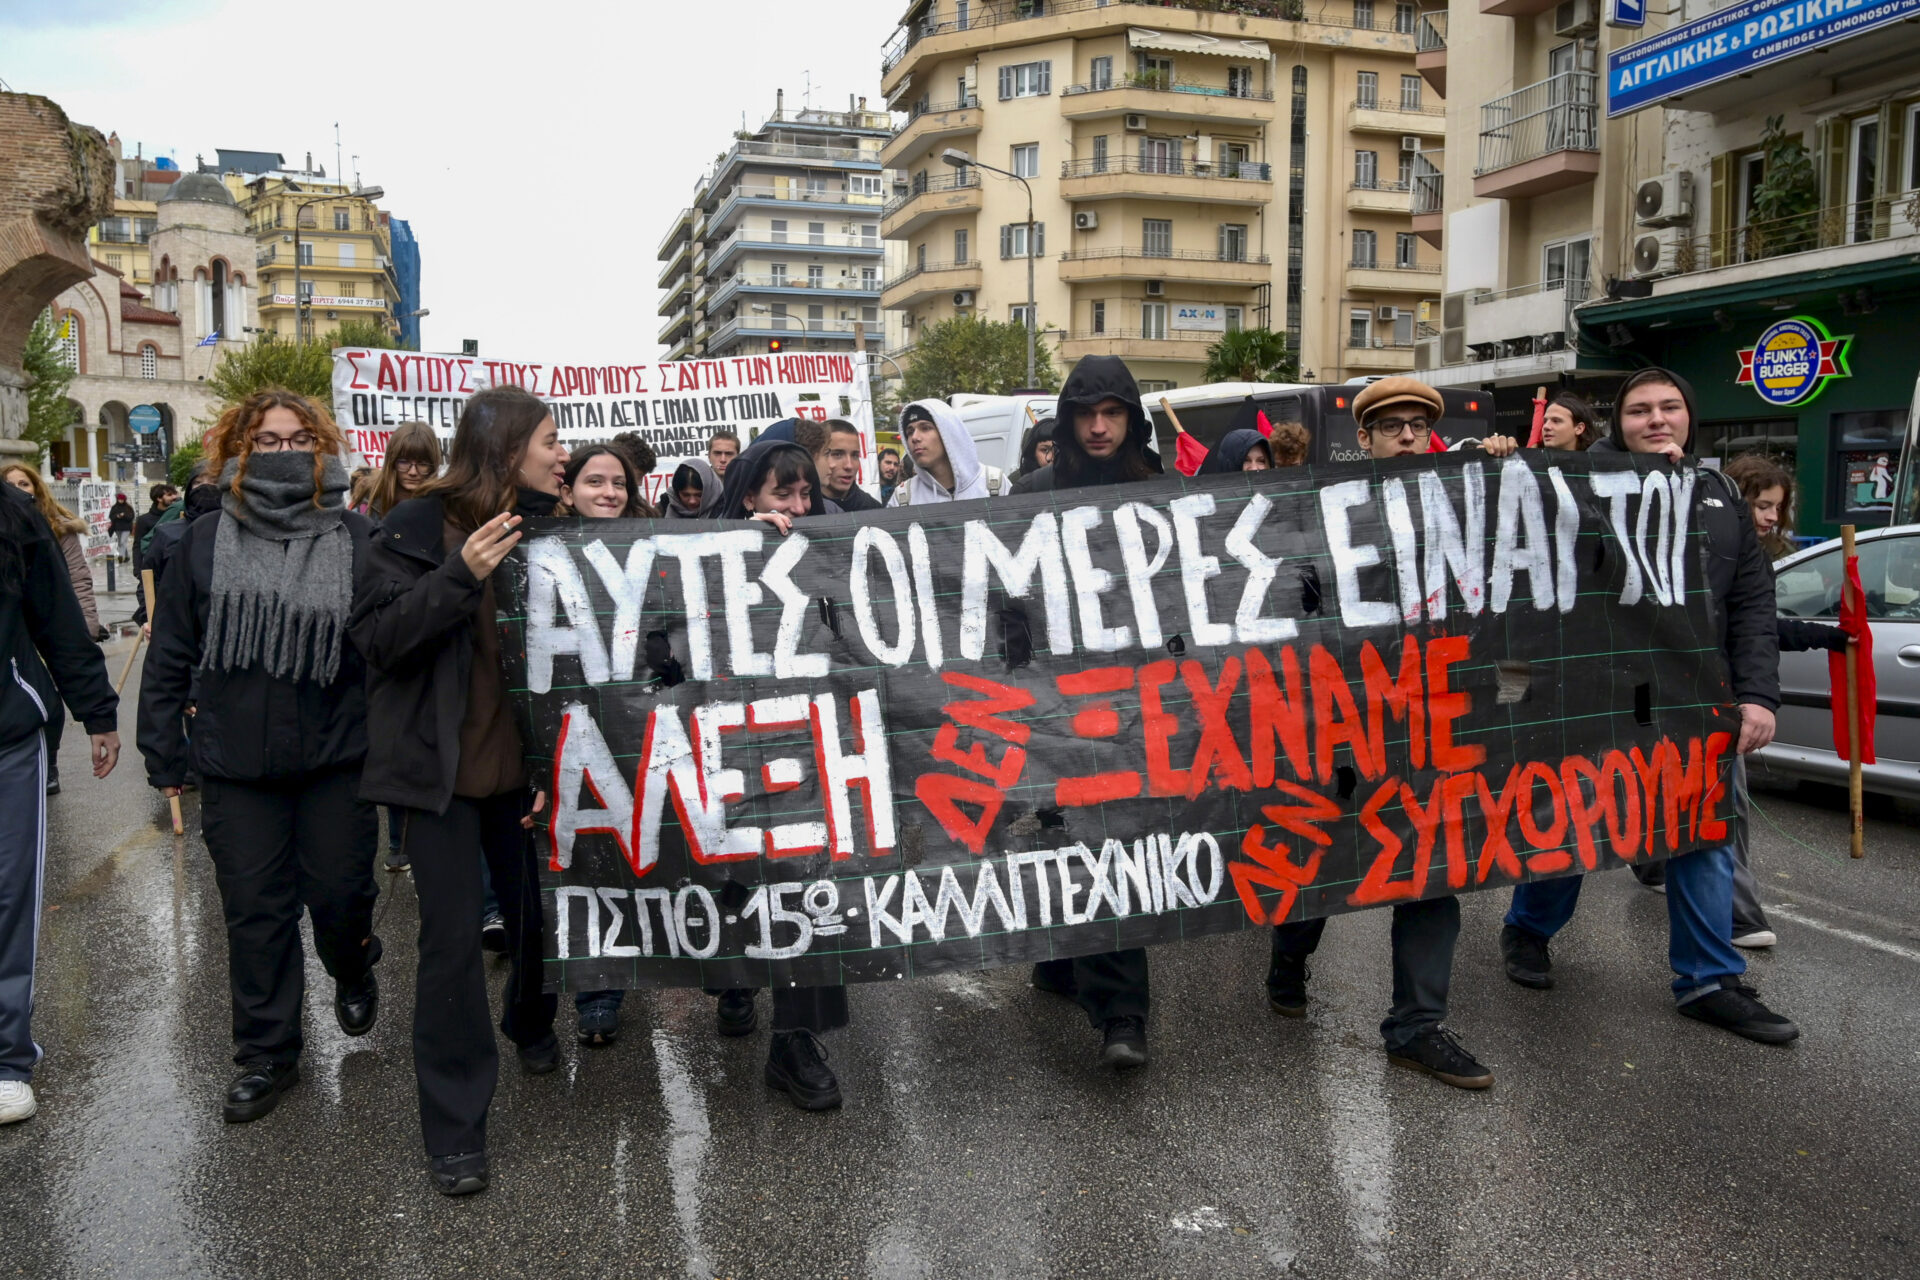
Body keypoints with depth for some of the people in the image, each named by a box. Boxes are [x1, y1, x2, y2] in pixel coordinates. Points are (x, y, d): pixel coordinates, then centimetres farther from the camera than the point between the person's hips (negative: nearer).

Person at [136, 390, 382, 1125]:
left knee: (340, 893, 6)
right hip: (236, 764, 1)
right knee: (255, 910, 7)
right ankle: (266, 1055, 22)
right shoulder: (204, 542, 2)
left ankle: (352, 971, 41)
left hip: (336, 758, -1)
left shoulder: (359, 540, -1)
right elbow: (169, 656, 5)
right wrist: (164, 754, 5)